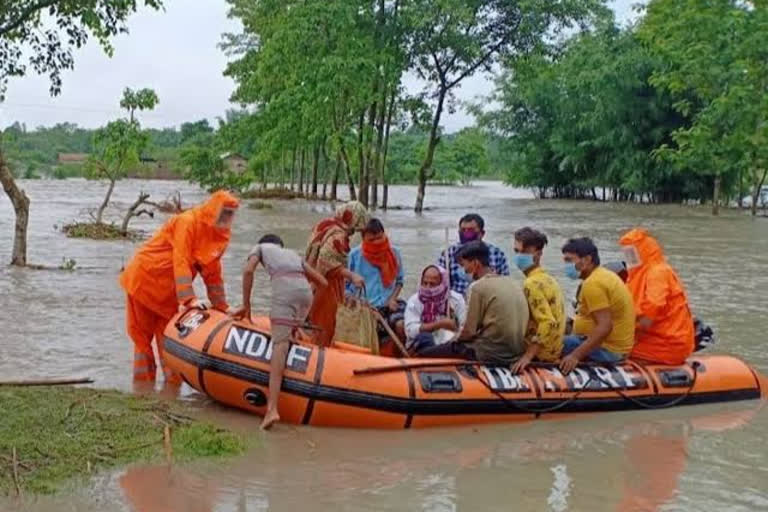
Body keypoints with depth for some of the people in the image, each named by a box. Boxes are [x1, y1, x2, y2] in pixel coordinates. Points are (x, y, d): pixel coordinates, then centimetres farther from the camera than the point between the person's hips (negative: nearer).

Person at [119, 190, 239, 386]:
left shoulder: (220, 236, 3)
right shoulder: (187, 221, -20)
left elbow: (213, 274, 9)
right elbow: (181, 261, -28)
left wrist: (222, 307, 6)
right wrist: (189, 299, -35)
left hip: (168, 291, 7)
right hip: (144, 277, -7)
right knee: (142, 334, 4)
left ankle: (173, 382, 10)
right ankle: (143, 381, 12)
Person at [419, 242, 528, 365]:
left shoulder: (478, 287, -11)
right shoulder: (514, 283, 9)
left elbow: (469, 331, -10)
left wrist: (456, 340, 11)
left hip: (491, 354, -8)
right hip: (516, 354, 8)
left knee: (425, 355, -1)